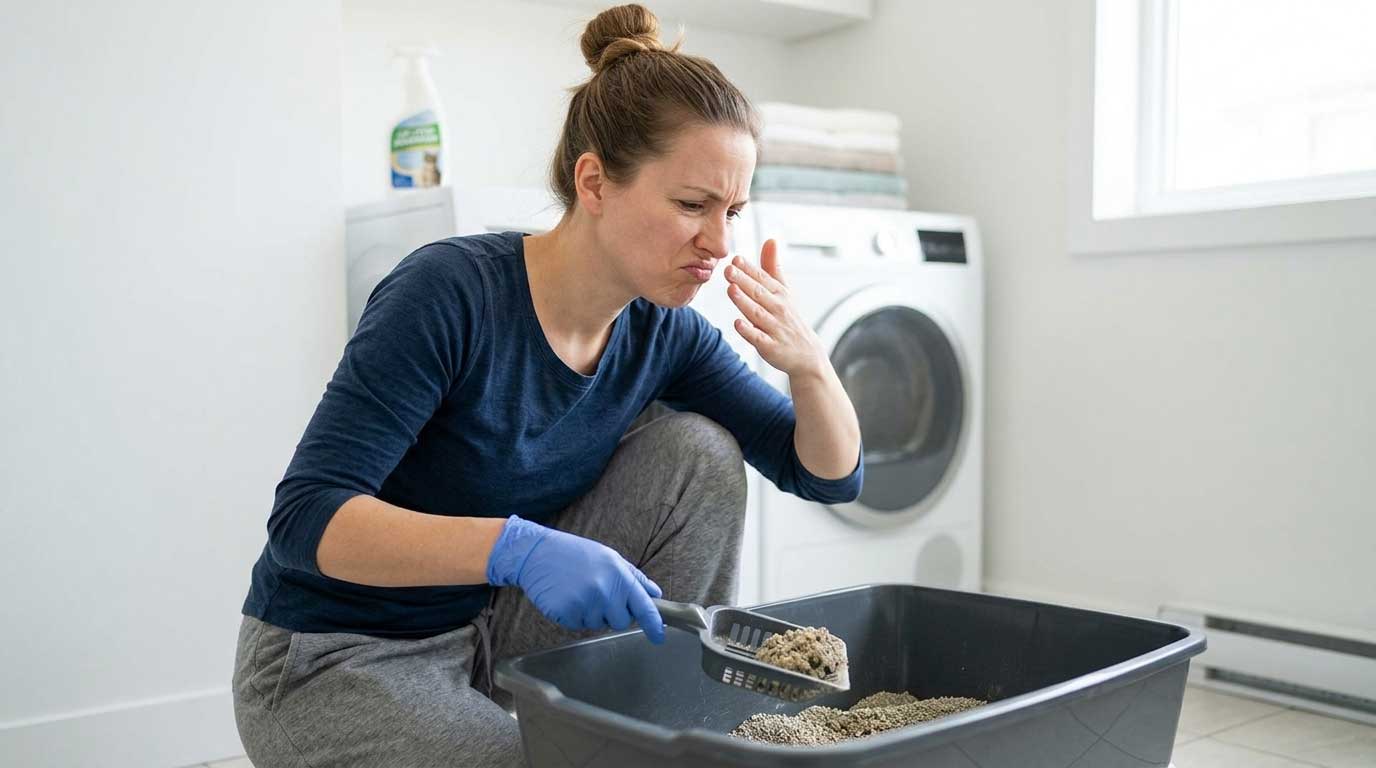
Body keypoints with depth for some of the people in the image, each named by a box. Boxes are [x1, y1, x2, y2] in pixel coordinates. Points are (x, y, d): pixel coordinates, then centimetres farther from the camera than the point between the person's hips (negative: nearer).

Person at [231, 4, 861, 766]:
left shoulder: (662, 330, -6)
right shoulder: (453, 291, -25)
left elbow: (831, 475, -2)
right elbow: (307, 516, -29)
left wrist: (807, 363, -23)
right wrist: (519, 547, -43)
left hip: (494, 630, 6)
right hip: (334, 664, -6)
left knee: (697, 453, -11)